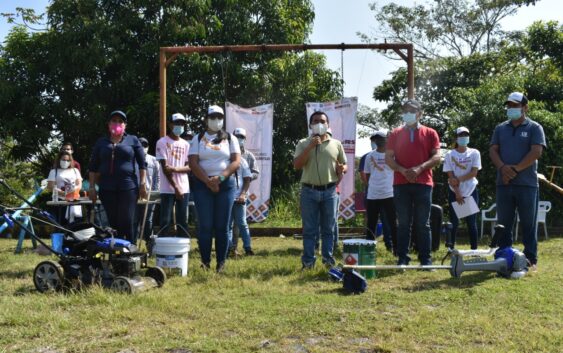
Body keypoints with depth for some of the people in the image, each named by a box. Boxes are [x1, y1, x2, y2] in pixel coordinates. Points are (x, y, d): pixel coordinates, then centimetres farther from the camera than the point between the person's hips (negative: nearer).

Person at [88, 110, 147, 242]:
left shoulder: (133, 140, 7)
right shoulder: (101, 142, 13)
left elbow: (142, 164, 5)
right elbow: (93, 167, 13)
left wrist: (143, 184, -3)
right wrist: (92, 187, 6)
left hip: (128, 187, -2)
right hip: (107, 188, 3)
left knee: (127, 222, -7)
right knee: (113, 223, 4)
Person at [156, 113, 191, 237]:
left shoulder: (185, 144, 13)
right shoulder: (162, 142, -1)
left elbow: (189, 167, 7)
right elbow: (165, 168, -7)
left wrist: (176, 169, -14)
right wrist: (176, 188, -13)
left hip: (184, 188, 4)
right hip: (168, 189, -4)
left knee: (182, 221, 6)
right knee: (165, 221, -5)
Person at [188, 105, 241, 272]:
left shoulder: (230, 138, 10)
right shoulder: (198, 138, 8)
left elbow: (236, 162, 0)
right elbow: (193, 163, -2)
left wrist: (220, 177, -14)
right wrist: (208, 181, -13)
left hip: (225, 184, 0)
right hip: (203, 184, 0)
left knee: (222, 226, 1)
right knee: (205, 225, -3)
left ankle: (221, 262, 7)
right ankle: (205, 261, 4)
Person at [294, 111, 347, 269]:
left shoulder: (336, 144, 8)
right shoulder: (303, 143, 4)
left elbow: (344, 165, 15)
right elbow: (297, 165, -8)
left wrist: (341, 169, -10)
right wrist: (310, 147, -16)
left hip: (329, 191, 1)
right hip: (309, 191, -1)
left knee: (328, 228, 8)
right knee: (309, 229, 2)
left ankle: (328, 258, 16)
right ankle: (308, 260, 8)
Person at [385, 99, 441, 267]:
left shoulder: (430, 133, 7)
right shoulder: (395, 134, 10)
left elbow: (436, 157, 0)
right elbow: (388, 158, 5)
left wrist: (419, 168, -15)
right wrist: (403, 171, -11)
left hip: (423, 183, -1)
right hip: (401, 184, 1)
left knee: (423, 224, 3)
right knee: (403, 223, 3)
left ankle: (426, 259, 8)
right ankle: (402, 258, 7)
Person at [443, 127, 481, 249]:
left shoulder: (474, 153, 0)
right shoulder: (450, 155, -2)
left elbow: (474, 173, -8)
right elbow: (451, 176, -6)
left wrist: (459, 179, -19)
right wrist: (457, 194, -13)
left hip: (471, 192, 1)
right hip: (454, 193, 0)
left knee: (472, 222, 3)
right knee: (454, 222, 0)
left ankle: (474, 249, 6)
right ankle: (451, 249, 5)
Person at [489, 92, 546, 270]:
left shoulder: (534, 128, 2)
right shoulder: (500, 128, 15)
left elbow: (536, 152, -9)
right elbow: (493, 150, 6)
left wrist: (516, 169, -13)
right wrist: (503, 167, -13)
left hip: (527, 184, -4)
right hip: (503, 184, 4)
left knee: (529, 223, 1)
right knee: (504, 224, 7)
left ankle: (531, 259, 7)